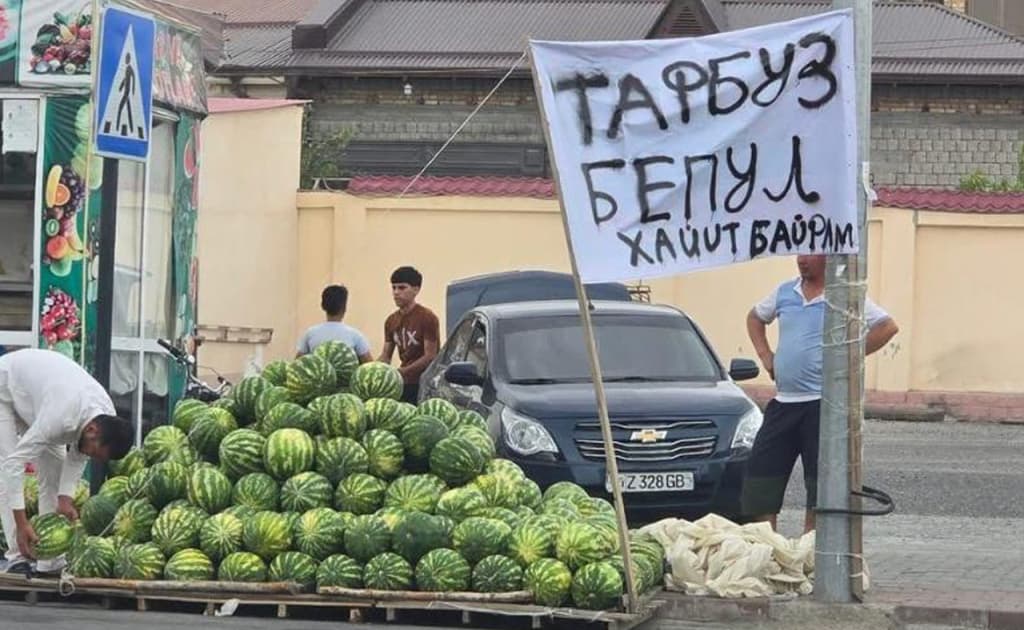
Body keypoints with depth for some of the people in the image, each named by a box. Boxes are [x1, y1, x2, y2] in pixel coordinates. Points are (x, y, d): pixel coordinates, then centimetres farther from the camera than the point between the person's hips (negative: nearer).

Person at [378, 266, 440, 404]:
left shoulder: (427, 318, -9)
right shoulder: (391, 321, 12)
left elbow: (430, 357, -13)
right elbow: (385, 356, 14)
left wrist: (400, 372, -21)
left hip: (424, 384, -6)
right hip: (404, 382, 6)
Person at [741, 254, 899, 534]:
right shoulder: (785, 292, 11)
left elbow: (887, 327, -10)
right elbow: (755, 317, 28)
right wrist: (765, 354, 14)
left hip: (822, 403, -6)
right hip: (783, 402, 6)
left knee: (819, 482, 0)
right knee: (761, 471, 3)